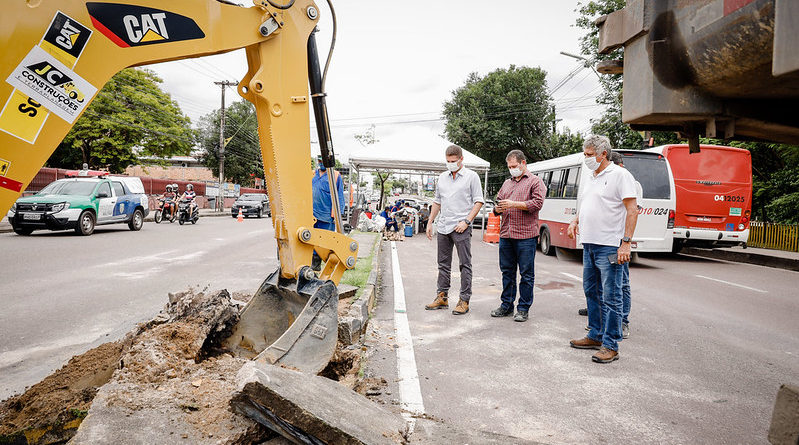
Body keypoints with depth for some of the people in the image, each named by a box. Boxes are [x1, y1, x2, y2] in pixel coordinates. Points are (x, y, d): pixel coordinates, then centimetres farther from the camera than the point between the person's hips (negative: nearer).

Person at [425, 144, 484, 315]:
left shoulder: (471, 176, -2)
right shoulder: (442, 178, 15)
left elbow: (478, 201, -5)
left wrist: (466, 221, -14)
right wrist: (430, 222, 14)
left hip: (461, 228, -6)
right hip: (443, 227, 6)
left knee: (465, 265, -2)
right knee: (443, 264, 11)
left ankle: (464, 301, 2)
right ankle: (442, 298, 19)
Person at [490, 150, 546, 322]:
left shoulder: (535, 181, 2)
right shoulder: (507, 183, 21)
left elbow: (537, 203, -11)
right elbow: (498, 202, 23)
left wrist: (513, 204, -15)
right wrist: (498, 208, -1)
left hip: (526, 236, -6)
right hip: (505, 235, 6)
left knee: (526, 274, 0)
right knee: (507, 271, 11)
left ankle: (523, 308, 9)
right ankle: (506, 305, 21)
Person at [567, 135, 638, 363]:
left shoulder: (620, 175, -8)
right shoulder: (590, 178, 17)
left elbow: (632, 210, -13)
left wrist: (626, 242, -19)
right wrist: (575, 222, 9)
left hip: (609, 246, -9)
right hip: (589, 244, 9)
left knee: (610, 297, -4)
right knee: (591, 292, 16)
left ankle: (611, 345, 2)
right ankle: (595, 336, 28)